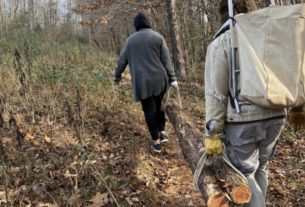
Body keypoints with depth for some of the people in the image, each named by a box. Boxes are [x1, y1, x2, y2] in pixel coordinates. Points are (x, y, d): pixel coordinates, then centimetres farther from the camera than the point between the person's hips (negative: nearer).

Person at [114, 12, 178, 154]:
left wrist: (117, 75, 27)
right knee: (158, 105, 21)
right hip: (159, 79, 0)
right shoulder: (157, 37, 1)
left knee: (149, 110, 5)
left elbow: (122, 59, 12)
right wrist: (172, 78, 0)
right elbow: (166, 60, -3)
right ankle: (162, 134, 20)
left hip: (142, 81, 0)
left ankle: (156, 143, 8)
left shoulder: (131, 39, 6)